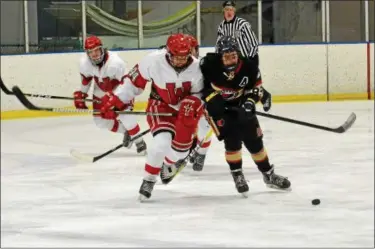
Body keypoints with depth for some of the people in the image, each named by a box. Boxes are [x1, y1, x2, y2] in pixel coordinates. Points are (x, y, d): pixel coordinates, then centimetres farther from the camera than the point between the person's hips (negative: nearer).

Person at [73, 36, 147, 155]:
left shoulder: (115, 63, -37)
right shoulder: (84, 63, -20)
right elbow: (85, 78, 2)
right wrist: (80, 95, 5)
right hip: (102, 92, 6)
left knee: (124, 115, -24)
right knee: (101, 121, 4)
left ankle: (139, 142, -5)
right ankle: (126, 131, 28)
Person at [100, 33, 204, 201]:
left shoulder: (196, 67, -23)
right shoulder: (153, 61, -27)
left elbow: (200, 93, -10)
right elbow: (134, 80, -14)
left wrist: (192, 103, -32)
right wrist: (115, 101, -13)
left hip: (185, 109, 3)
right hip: (160, 106, -3)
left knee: (181, 147, 10)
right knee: (162, 142, -24)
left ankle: (168, 164, 47)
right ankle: (148, 180, -3)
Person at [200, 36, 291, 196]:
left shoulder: (248, 67, -20)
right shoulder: (209, 64, -25)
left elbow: (255, 88, -6)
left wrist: (249, 102, -23)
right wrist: (211, 98, -19)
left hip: (239, 106, 3)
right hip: (216, 107, -3)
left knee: (254, 140, 7)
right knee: (232, 139, -17)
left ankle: (269, 175, 24)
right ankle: (237, 175, 2)